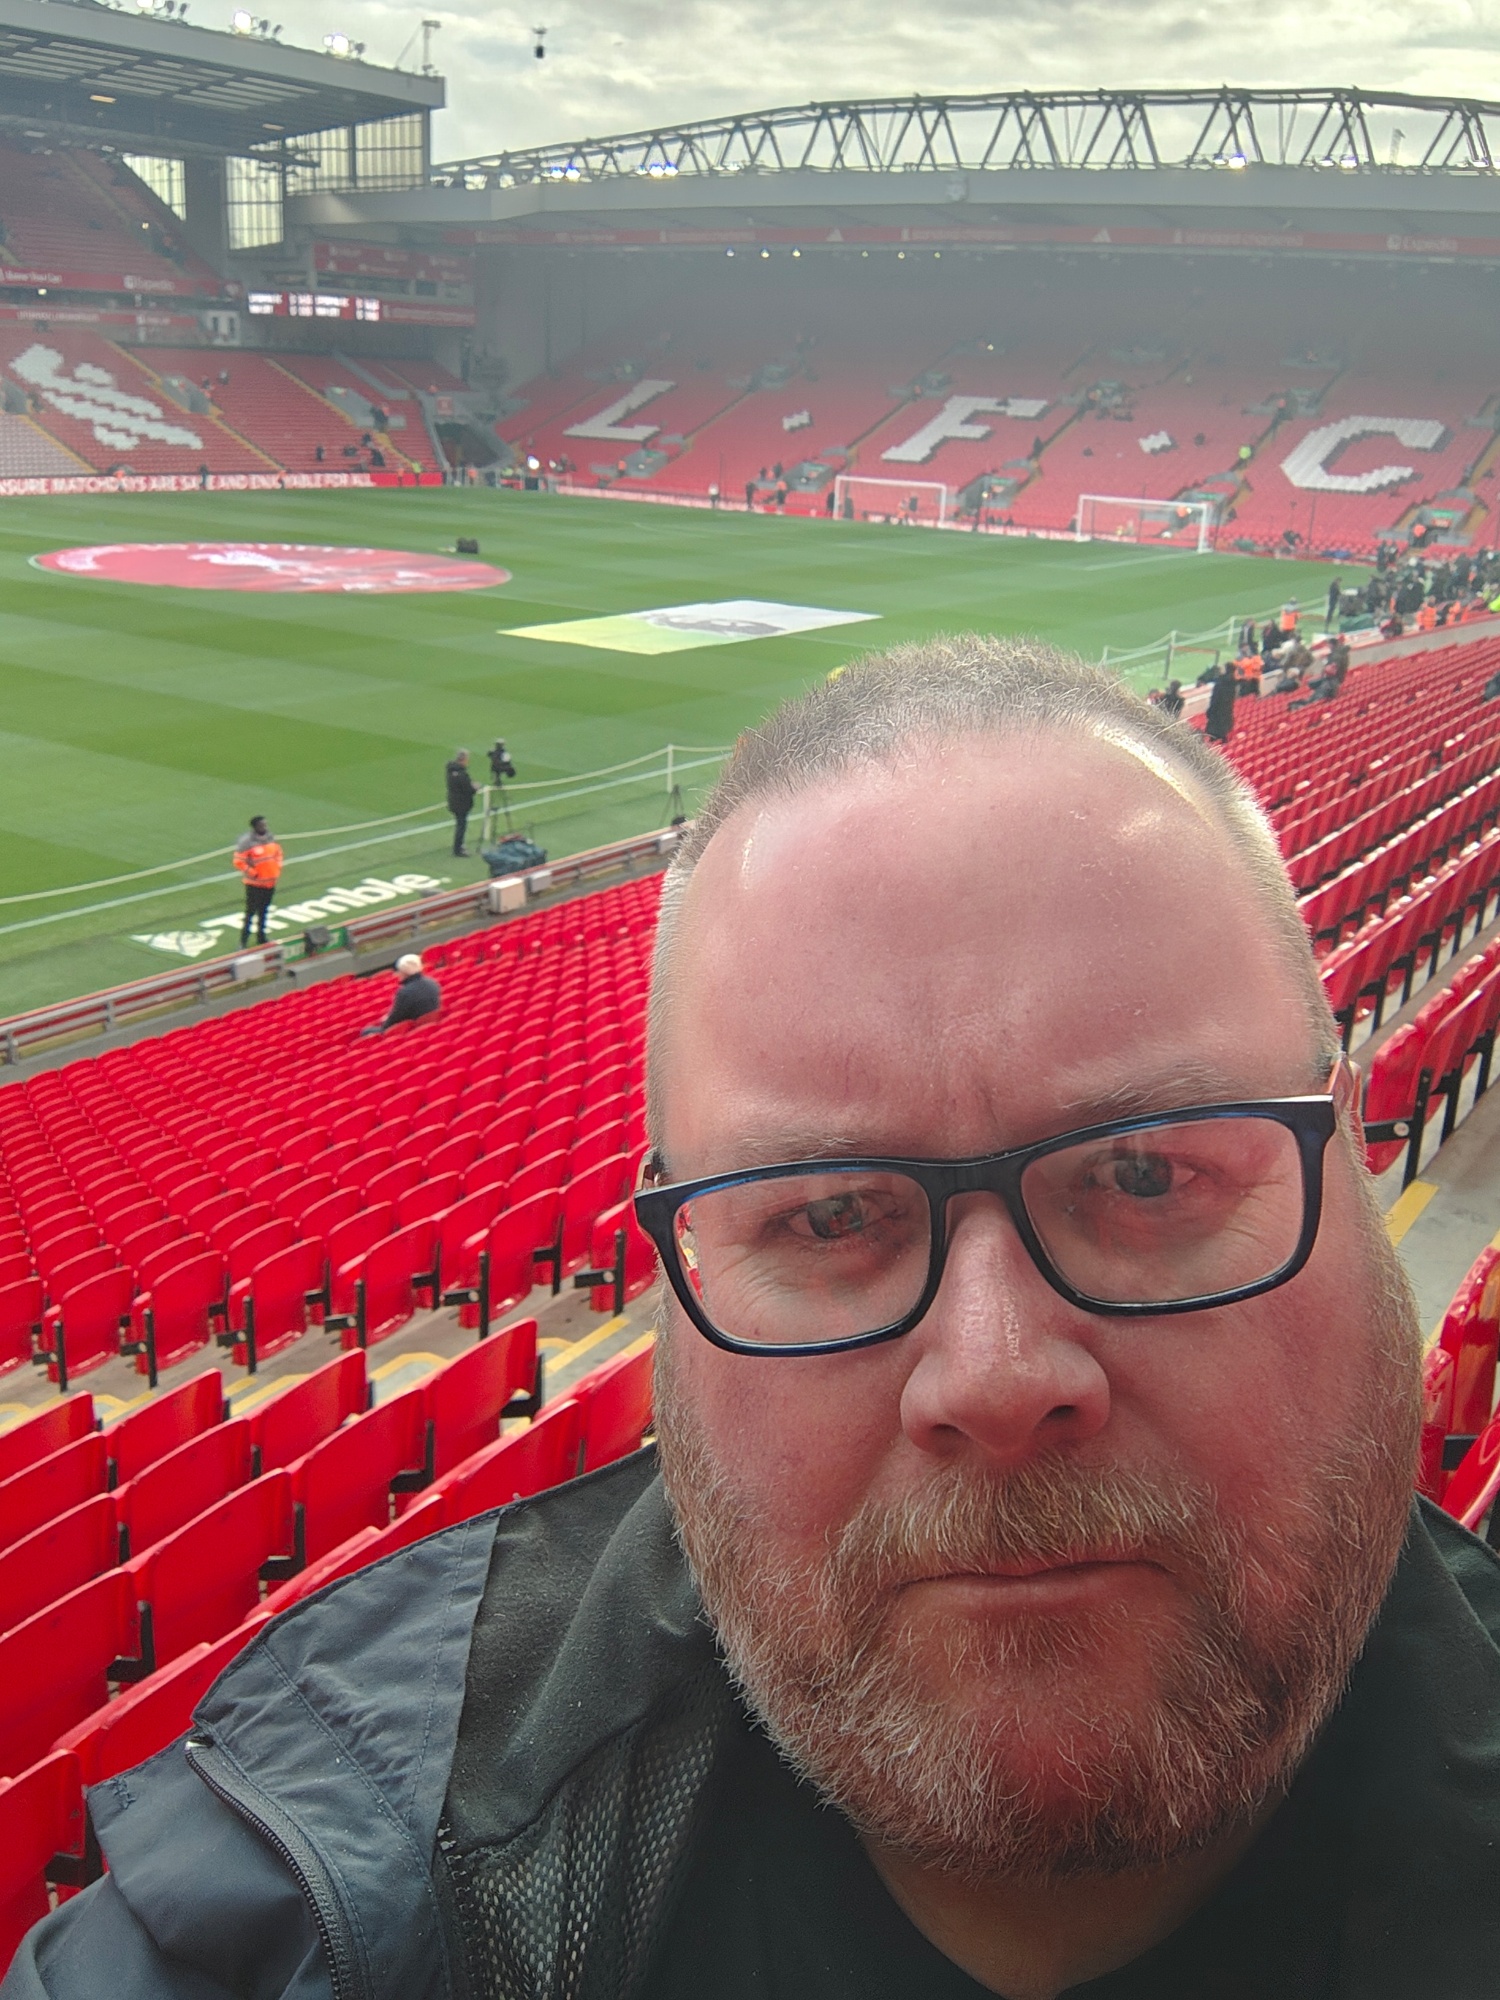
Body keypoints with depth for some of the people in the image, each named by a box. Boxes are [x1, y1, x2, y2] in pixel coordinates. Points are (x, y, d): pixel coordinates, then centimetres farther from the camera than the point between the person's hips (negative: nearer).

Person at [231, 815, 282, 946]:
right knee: (251, 910, -6)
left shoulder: (271, 839, 6)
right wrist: (252, 872, -16)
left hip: (270, 882, 6)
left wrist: (277, 870, 8)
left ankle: (261, 937, 29)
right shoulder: (247, 842, -15)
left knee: (264, 911, 16)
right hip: (254, 883, -6)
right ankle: (244, 939, 3)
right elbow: (239, 861, -15)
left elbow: (278, 854, 20)